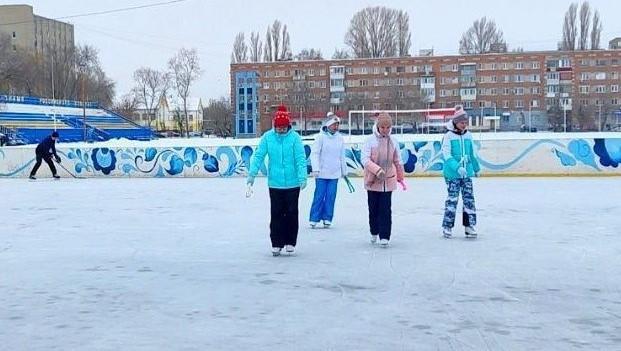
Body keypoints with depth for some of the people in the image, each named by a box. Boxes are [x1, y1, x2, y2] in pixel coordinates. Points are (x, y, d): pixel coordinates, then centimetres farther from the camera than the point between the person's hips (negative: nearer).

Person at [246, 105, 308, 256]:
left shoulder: (295, 137, -8)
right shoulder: (267, 137, -3)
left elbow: (301, 158, -11)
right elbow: (258, 156, -2)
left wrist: (302, 177, -20)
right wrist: (252, 175, -8)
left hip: (292, 183, -1)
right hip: (274, 183, 1)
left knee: (291, 213, 8)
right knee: (276, 214, 7)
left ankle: (290, 242, 21)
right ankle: (276, 243, 17)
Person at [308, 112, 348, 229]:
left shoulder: (340, 138, 7)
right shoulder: (321, 137, -6)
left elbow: (342, 156, 14)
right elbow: (314, 153, -9)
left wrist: (344, 171, 18)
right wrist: (315, 169, -19)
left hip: (335, 173, 4)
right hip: (322, 173, -4)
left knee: (331, 197, 4)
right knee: (319, 196, -2)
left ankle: (327, 219, 13)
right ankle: (314, 219, 6)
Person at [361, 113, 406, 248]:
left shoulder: (393, 141, 4)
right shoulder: (370, 140, -5)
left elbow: (397, 161, 12)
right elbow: (365, 159, -14)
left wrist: (401, 178, 16)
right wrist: (377, 170, -27)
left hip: (388, 181, 1)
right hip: (372, 180, -1)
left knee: (385, 210, -3)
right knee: (373, 208, 10)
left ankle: (384, 237, 1)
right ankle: (374, 232, 29)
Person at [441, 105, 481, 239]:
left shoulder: (468, 135, 8)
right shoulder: (448, 136, -9)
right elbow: (447, 155, -15)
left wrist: (476, 168, 27)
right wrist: (457, 168, -26)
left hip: (467, 174, 5)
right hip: (452, 174, -5)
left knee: (469, 199, 5)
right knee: (452, 200, -2)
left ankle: (470, 226, 12)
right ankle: (447, 227, 9)